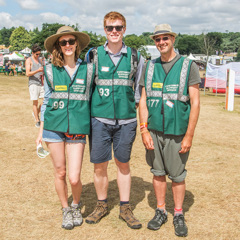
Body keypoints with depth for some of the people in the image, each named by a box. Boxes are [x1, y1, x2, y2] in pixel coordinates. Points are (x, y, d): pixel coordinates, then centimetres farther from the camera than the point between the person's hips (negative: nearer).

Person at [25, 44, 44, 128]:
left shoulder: (39, 60, 18)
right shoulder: (29, 60, -2)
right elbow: (28, 73, -12)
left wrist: (42, 74, 6)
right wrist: (38, 70, -25)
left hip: (41, 83, 6)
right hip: (33, 83, -6)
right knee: (35, 102, -3)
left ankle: (36, 113, 20)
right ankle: (37, 121, 4)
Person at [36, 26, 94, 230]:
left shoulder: (88, 69, 2)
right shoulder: (51, 70, 4)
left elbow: (94, 98, 11)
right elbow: (46, 101, 10)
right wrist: (41, 131, 10)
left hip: (78, 130, -1)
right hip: (54, 127, 1)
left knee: (74, 178, -5)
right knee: (60, 173, 8)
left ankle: (76, 206, 27)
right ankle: (65, 210, 32)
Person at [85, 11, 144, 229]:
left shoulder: (135, 57, 4)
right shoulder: (93, 56, 3)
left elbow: (140, 90, 12)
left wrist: (134, 106, 8)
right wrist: (87, 114, 7)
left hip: (126, 120, 0)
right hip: (100, 119, 0)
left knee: (123, 164, 10)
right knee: (99, 165, 5)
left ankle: (125, 208, 23)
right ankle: (102, 205, 25)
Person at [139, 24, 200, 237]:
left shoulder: (189, 66, -3)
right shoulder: (149, 67, 7)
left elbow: (195, 103, -6)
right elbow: (143, 101, 7)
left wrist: (189, 135, -11)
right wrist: (144, 130, -2)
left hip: (177, 132, -3)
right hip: (154, 131, 3)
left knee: (177, 175, 6)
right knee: (158, 172, 11)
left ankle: (178, 215, 23)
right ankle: (161, 211, 27)